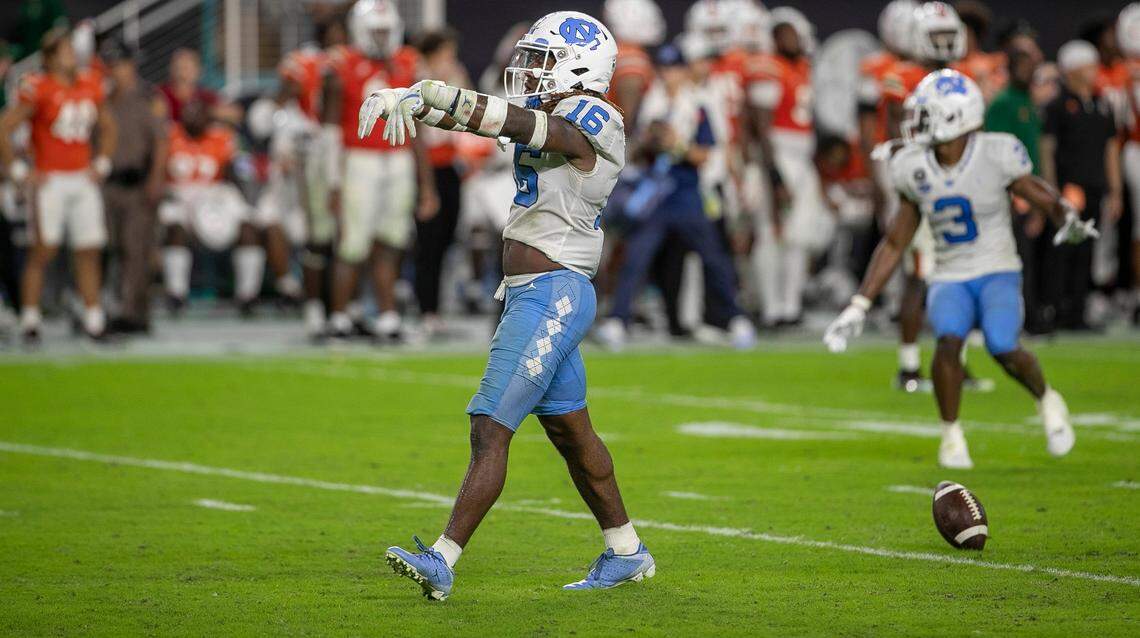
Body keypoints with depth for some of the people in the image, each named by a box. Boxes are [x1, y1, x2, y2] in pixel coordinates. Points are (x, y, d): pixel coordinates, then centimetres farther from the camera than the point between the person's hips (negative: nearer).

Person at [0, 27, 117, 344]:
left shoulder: (90, 86, 8)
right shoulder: (38, 89, -11)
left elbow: (107, 126, 26)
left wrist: (101, 163, 16)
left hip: (83, 181, 6)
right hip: (50, 181, -6)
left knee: (90, 252, 5)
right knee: (43, 251, -5)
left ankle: (93, 319, 10)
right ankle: (30, 320, 2)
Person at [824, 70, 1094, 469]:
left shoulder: (998, 156, -12)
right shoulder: (915, 170, -1)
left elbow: (1047, 199, 0)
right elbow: (895, 243, 9)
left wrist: (1070, 222, -25)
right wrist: (859, 306, 8)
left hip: (998, 274, -2)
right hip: (950, 279, 2)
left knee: (1005, 350, -24)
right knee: (949, 340, -27)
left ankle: (1045, 400, 10)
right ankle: (951, 433, -7)